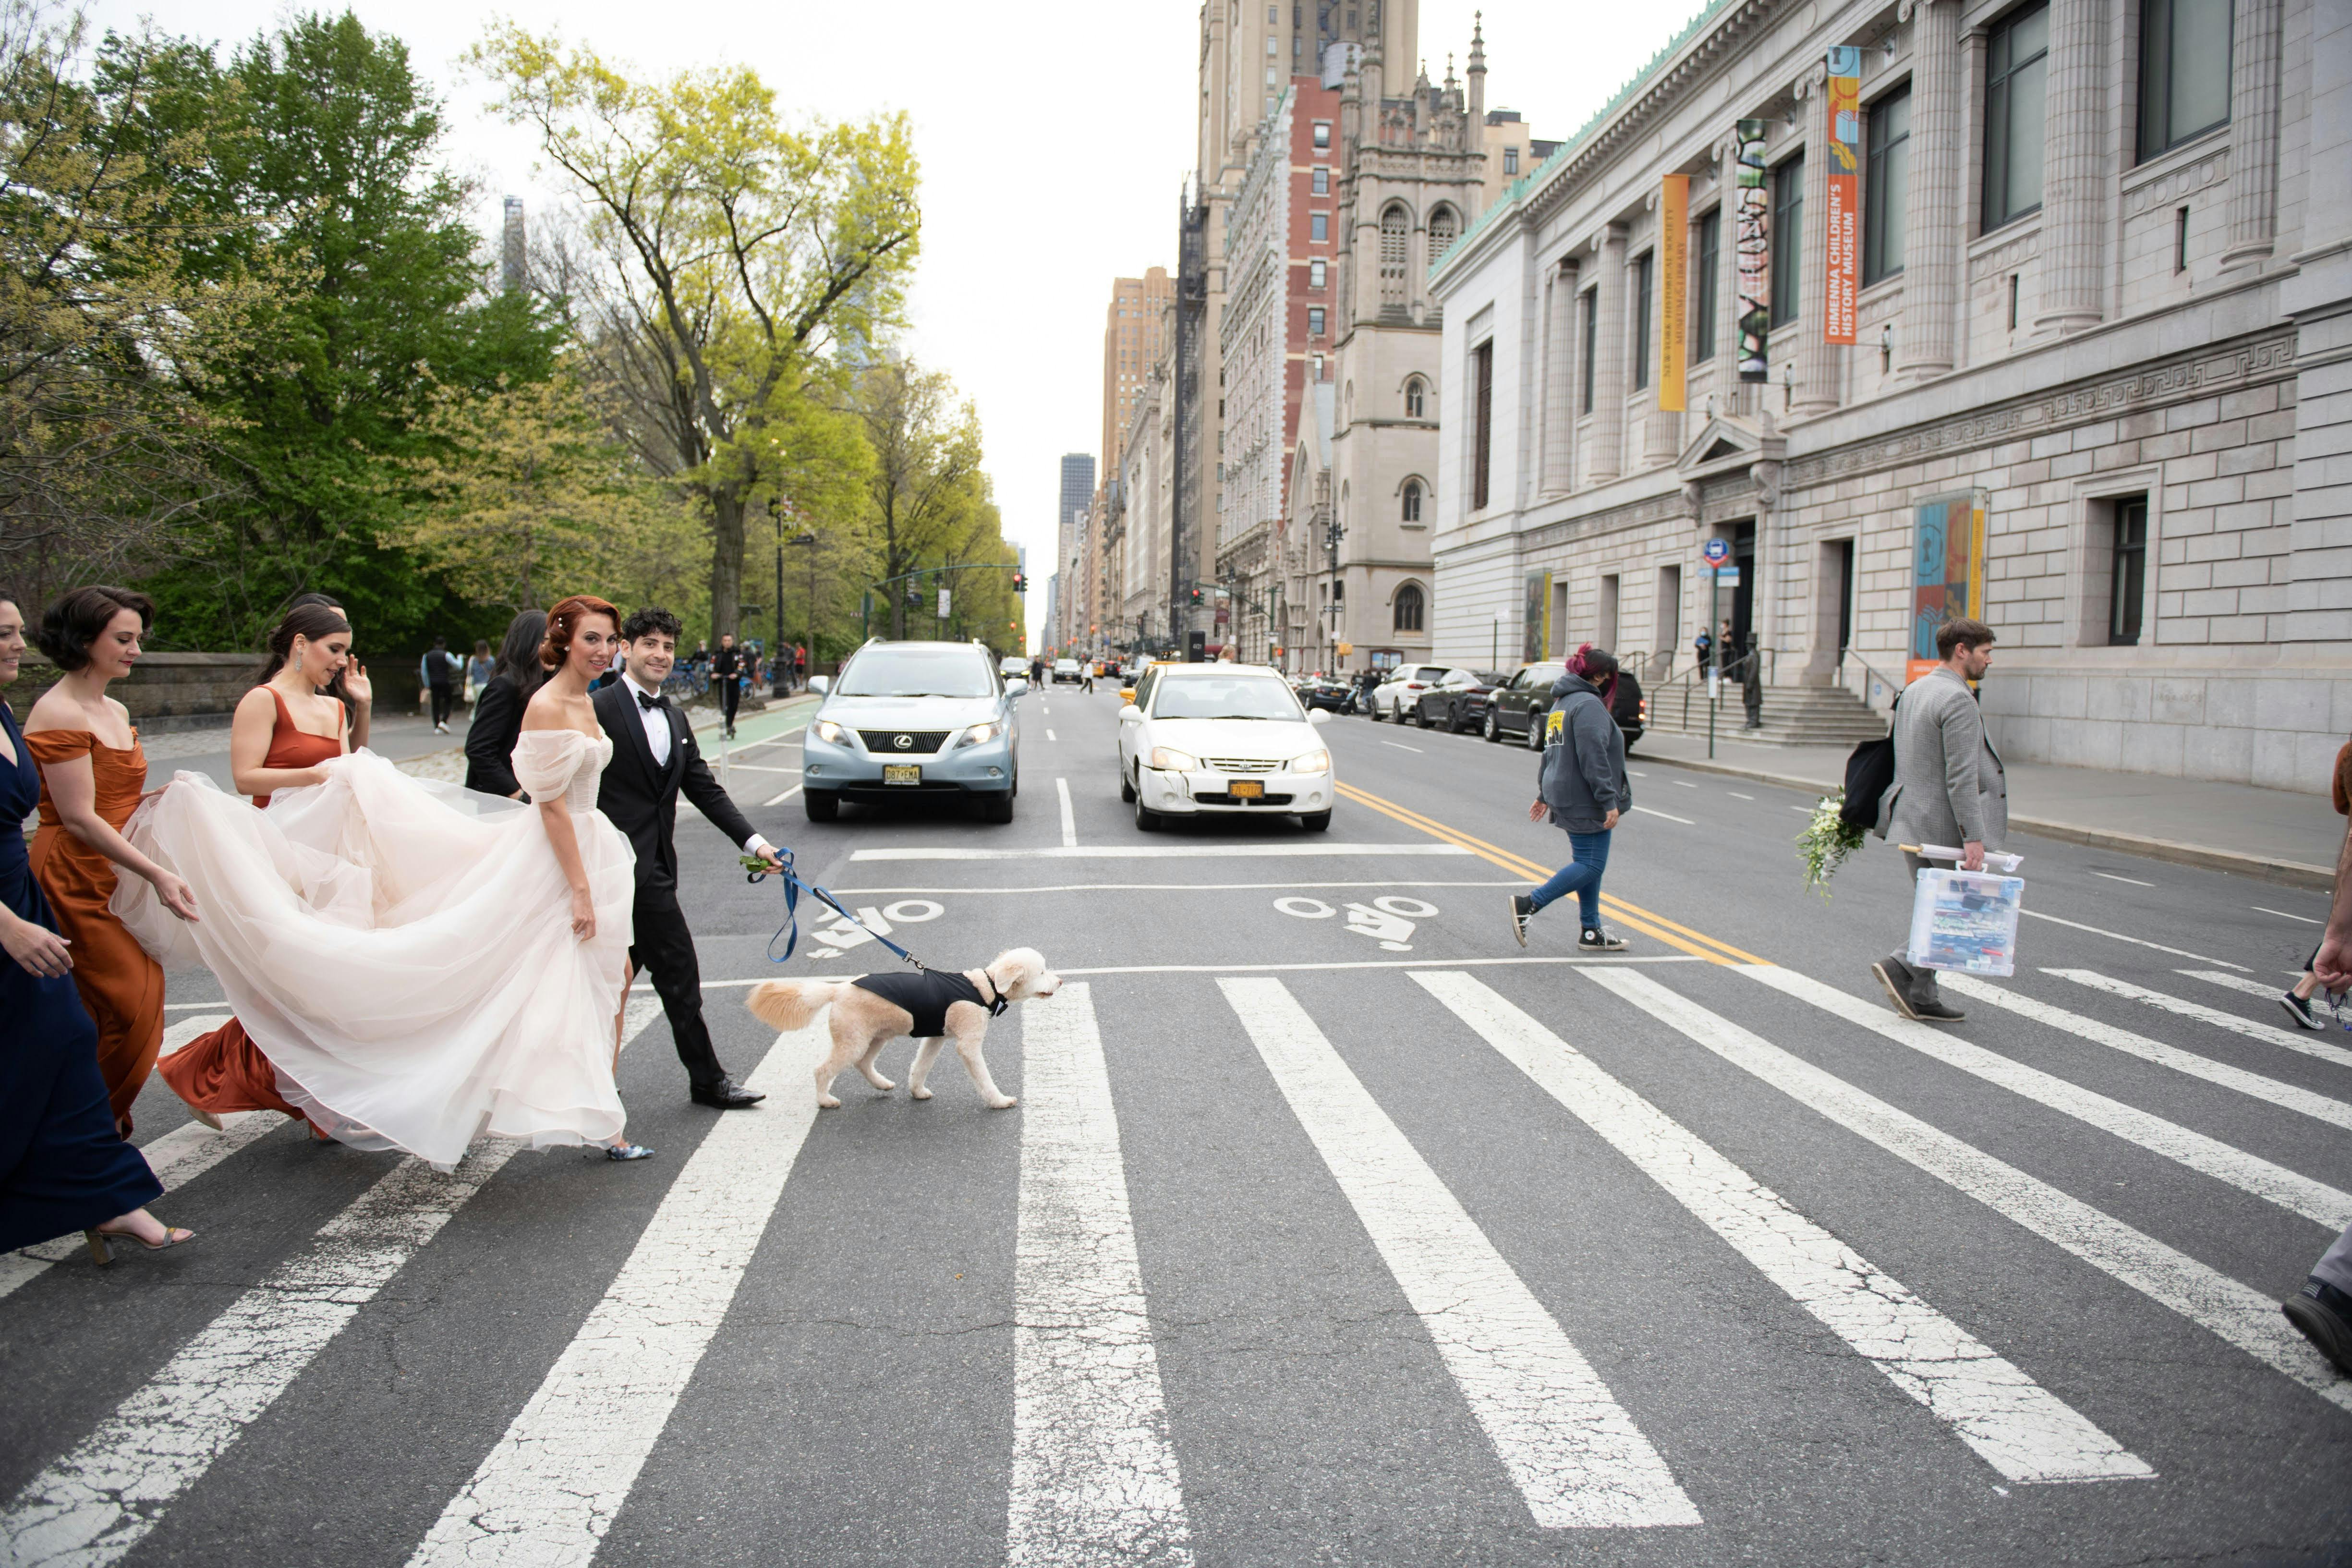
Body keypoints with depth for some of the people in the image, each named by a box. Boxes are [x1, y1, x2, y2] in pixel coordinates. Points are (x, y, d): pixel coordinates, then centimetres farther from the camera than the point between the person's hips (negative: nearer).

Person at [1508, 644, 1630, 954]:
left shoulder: (1562, 703, 17)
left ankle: (1591, 932, 14)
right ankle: (1529, 904, -11)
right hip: (1585, 803, -10)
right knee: (1591, 865, -7)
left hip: (1566, 798, 10)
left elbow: (1551, 753, 23)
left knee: (1588, 864, 12)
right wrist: (1609, 801, -21)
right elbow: (1594, 758, -21)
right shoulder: (1589, 705, -15)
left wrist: (1545, 795, 29)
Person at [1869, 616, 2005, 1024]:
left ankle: (1922, 997, 13)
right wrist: (1973, 837, -23)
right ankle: (1901, 967, -5)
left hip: (1912, 822, 9)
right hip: (1943, 826, -9)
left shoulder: (1914, 692, 13)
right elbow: (1961, 777, -22)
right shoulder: (1958, 700, -16)